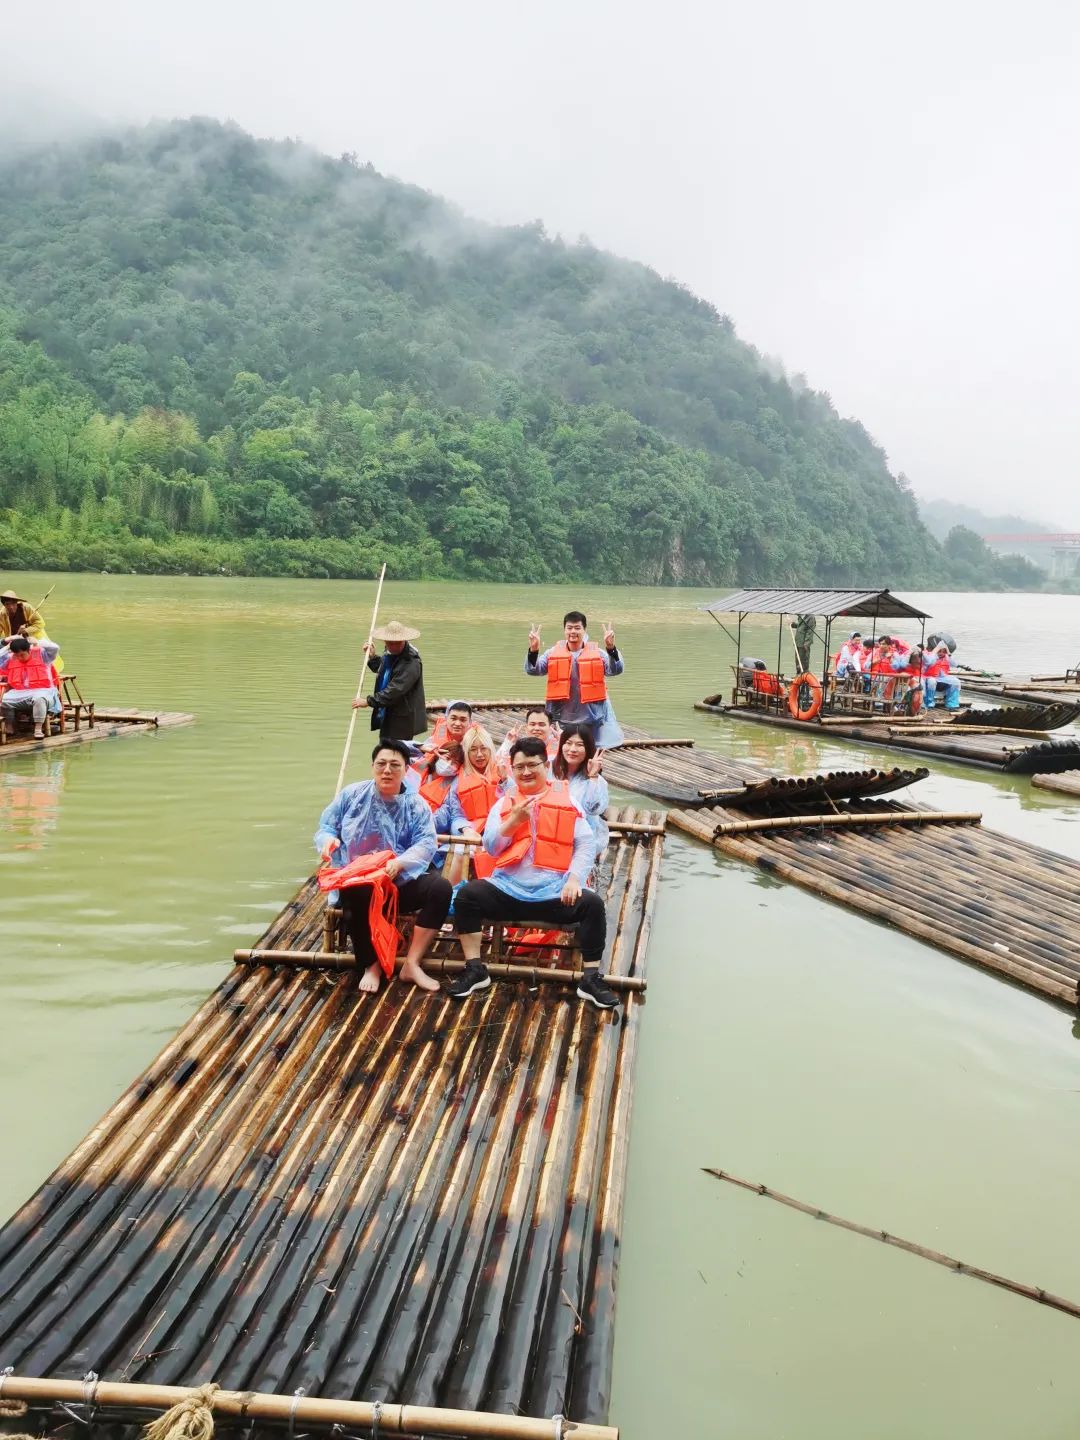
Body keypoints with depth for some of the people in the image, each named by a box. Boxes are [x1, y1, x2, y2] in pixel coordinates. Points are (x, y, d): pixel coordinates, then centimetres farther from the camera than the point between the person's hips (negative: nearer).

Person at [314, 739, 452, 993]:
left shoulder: (416, 805, 5)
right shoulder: (352, 795, 8)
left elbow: (426, 843, -8)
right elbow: (326, 826, 10)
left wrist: (399, 863, -28)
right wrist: (328, 839, -16)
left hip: (401, 880, 2)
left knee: (440, 888, -25)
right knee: (356, 894, -38)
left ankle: (412, 964, -15)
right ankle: (371, 965, -15)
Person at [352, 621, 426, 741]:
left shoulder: (411, 662, -23)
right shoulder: (389, 654, 7)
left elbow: (395, 690, -27)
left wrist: (368, 701, -22)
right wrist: (371, 657, 13)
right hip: (387, 717, 9)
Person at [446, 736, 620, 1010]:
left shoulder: (567, 802, 9)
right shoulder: (503, 804, 13)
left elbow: (586, 845, 1)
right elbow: (490, 848, 4)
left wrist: (575, 877, -15)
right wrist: (514, 819, -10)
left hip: (555, 893, -1)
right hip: (509, 891, 1)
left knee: (592, 903, -26)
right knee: (467, 894, -21)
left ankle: (591, 979, -11)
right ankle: (475, 970, -8)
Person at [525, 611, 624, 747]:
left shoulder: (597, 653, -3)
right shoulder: (553, 653, 1)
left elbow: (617, 670, -17)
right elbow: (532, 670, -8)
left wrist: (611, 648, -35)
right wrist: (533, 650, -28)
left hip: (593, 719, -1)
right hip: (561, 720, 1)